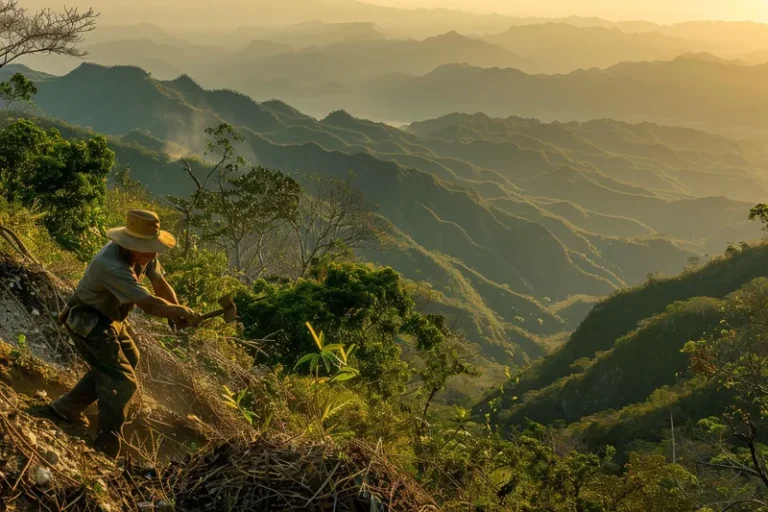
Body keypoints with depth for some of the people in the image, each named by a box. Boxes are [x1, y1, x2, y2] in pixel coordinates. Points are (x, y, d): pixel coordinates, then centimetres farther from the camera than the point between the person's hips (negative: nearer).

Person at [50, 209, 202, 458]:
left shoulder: (144, 254, -12)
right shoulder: (111, 265, -38)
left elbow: (160, 284, -3)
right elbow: (150, 304, -40)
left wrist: (177, 312, -18)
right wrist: (185, 313, -30)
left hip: (109, 317, 10)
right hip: (87, 322, -10)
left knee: (128, 359, 25)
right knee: (122, 380, -12)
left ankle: (68, 406, 37)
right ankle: (106, 451, -3)